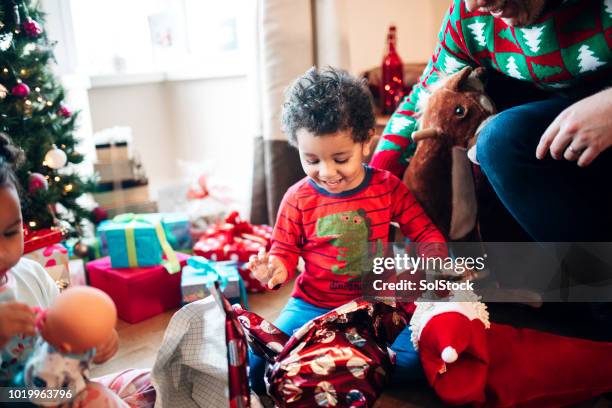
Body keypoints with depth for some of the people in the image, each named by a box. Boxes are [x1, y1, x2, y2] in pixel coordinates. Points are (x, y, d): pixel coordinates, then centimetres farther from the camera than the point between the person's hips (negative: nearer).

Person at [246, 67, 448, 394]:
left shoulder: (388, 188, -2)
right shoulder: (297, 199, -2)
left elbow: (425, 232, 4)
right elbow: (285, 251, 6)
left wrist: (432, 259, -17)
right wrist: (275, 268, -17)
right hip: (312, 306, 0)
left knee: (415, 359, -24)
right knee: (256, 365, -18)